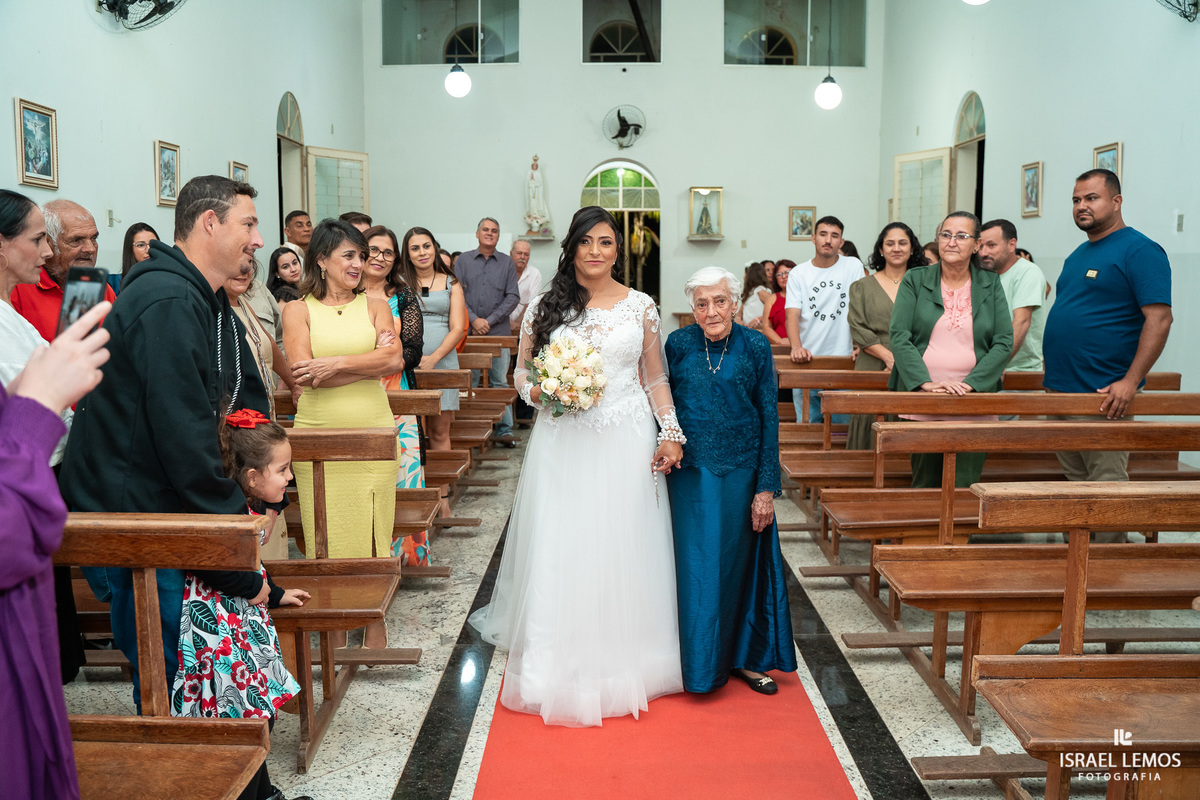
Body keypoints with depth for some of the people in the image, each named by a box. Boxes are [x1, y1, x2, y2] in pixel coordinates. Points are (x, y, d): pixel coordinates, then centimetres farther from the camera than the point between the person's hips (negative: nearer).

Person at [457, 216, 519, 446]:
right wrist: (474, 320, -11)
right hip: (469, 331, 0)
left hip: (499, 332, 0)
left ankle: (504, 429, 6)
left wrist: (489, 321, -7)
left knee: (500, 381, 1)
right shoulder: (463, 261, 8)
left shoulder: (507, 263, 8)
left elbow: (513, 297, 2)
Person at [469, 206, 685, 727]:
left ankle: (625, 663, 24)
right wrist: (541, 391, -12)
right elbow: (521, 373, 9)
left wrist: (671, 432, -2)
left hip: (627, 445, 1)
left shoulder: (641, 307, 6)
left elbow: (655, 378, 9)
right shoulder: (545, 307, 5)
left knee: (625, 549, 6)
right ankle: (565, 670, 15)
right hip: (563, 444, 0)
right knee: (561, 552, 2)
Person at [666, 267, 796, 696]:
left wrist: (766, 488, -6)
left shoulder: (756, 346, -3)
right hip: (690, 473, 0)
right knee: (695, 566, 4)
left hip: (741, 474, 0)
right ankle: (699, 662, 21)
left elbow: (769, 418, -3)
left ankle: (745, 657, 26)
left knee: (739, 562, 9)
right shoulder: (678, 344, -1)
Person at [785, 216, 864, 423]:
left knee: (843, 423, 4)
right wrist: (796, 347, -23)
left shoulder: (853, 266, 4)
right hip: (807, 359, 0)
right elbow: (793, 314, -5)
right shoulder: (798, 274, 4)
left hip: (843, 359, 0)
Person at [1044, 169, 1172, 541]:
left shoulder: (1139, 251, -8)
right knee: (1074, 483, 14)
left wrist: (1130, 381, -22)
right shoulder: (1078, 255, 18)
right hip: (1060, 389, 8)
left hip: (1103, 397, -8)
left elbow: (1159, 318, -16)